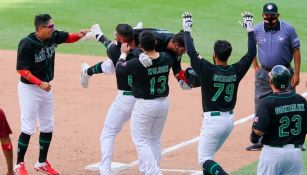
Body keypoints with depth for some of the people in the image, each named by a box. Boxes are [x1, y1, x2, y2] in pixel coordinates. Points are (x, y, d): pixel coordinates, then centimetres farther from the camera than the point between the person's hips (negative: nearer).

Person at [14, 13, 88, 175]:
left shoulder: (53, 37, -4)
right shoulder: (27, 44, -23)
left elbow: (68, 37, 12)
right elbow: (21, 69, -21)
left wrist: (79, 35, -10)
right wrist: (40, 83, -26)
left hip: (46, 89, 7)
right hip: (29, 89, -7)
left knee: (48, 127, 12)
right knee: (28, 128, -6)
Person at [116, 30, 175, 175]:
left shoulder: (137, 63, -21)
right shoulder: (167, 58, -8)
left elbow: (119, 68, -3)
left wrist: (123, 53, 14)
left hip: (144, 105, -6)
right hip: (163, 103, 6)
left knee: (141, 141, 4)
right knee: (155, 140, 19)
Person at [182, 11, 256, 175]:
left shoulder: (208, 70, -16)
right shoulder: (236, 71, -3)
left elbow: (191, 52, -13)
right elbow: (252, 53, 9)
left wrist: (187, 29, 0)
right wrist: (250, 29, 18)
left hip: (212, 120, -6)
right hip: (229, 119, 6)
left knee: (204, 159, -4)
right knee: (208, 154, 24)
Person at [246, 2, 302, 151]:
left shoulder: (288, 29, -7)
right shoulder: (257, 30, -1)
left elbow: (296, 51, -3)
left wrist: (296, 73, -8)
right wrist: (255, 67, 8)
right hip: (264, 74, 2)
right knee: (261, 107, 4)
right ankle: (260, 141, 12)